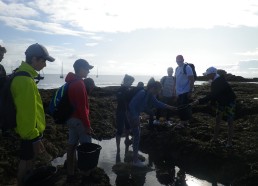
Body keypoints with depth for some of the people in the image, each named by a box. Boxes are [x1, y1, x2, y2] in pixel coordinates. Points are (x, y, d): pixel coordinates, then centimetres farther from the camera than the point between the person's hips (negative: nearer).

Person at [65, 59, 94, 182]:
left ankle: (70, 174, 22)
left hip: (71, 118, 9)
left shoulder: (72, 82, 12)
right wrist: (87, 125, -18)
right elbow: (82, 107, -22)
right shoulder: (79, 84, -19)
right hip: (79, 120, -9)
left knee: (72, 145, 13)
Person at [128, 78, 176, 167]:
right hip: (132, 115, -9)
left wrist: (169, 107, 19)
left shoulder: (150, 95, 5)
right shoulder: (142, 93, -22)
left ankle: (136, 154, 35)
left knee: (137, 134, 19)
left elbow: (156, 103, 18)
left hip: (136, 115, 9)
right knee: (137, 136, -4)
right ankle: (135, 160, 6)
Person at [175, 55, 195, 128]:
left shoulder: (187, 67, -10)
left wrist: (190, 91, -17)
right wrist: (176, 91, 17)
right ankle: (183, 121, 24)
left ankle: (185, 121, 7)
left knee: (185, 108, -3)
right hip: (179, 92, 8)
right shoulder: (177, 68, 13)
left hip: (186, 92, -8)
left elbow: (192, 80, -13)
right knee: (179, 107, 12)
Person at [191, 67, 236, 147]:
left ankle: (229, 142, 10)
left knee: (230, 122, 0)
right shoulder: (215, 81, -4)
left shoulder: (220, 82, -32)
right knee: (217, 120, 9)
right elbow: (213, 94, 5)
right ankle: (215, 138, 18)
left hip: (229, 103, -8)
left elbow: (212, 95, -40)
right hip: (221, 102, 8)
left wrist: (199, 101, -43)